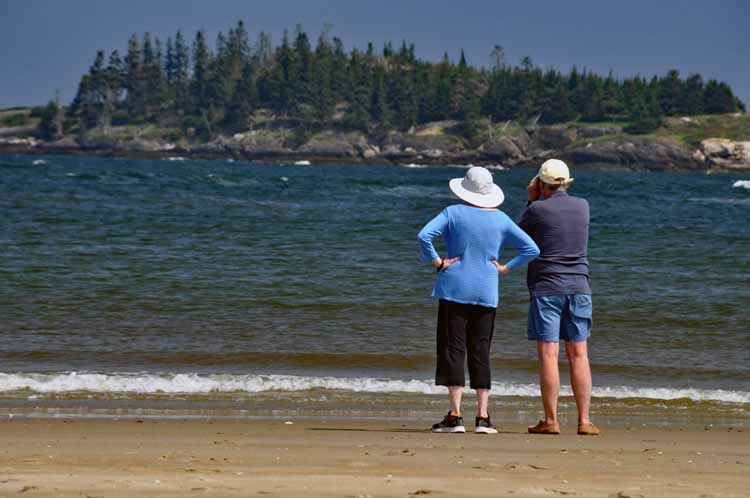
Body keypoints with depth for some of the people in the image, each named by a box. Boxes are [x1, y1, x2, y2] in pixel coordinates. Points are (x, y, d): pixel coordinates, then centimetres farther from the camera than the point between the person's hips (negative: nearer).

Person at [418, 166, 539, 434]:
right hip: (486, 292, 3)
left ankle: (455, 416, -8)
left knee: (453, 349, -2)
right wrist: (506, 268, 4)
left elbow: (424, 236, -17)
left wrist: (436, 261, -7)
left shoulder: (454, 213, -4)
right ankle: (482, 417, 4)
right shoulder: (500, 219, 5)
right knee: (480, 352, 8)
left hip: (455, 289, -3)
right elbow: (531, 249, 3)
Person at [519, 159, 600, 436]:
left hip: (546, 289, -4)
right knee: (579, 354, 5)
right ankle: (584, 420, 1)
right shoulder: (582, 206, 6)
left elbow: (521, 236, 10)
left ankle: (551, 420, -5)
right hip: (579, 288, 4)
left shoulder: (538, 210, -9)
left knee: (548, 354, -3)